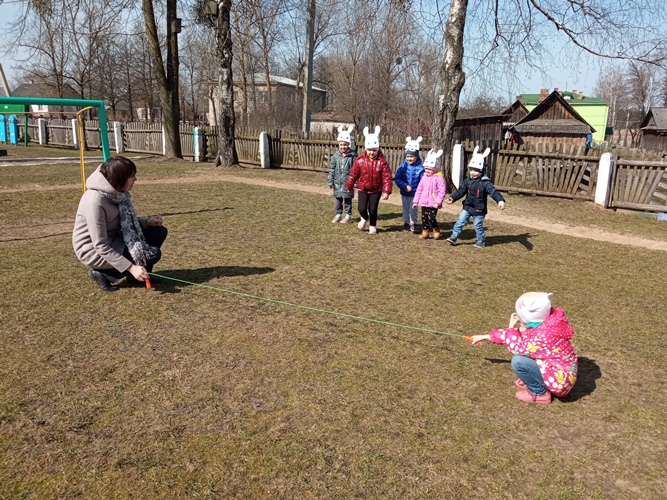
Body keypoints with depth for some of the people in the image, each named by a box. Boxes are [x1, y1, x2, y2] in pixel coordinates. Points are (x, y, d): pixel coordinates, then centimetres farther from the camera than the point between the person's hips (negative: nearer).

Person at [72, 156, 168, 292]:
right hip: (93, 250, -8)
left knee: (159, 232, -1)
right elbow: (101, 247, -29)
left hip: (112, 239, 8)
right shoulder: (95, 201, -31)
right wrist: (131, 268, -31)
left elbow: (125, 221, 9)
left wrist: (147, 221, -9)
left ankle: (139, 274, 10)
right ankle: (103, 274, -5)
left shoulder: (116, 191, -7)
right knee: (153, 254, -17)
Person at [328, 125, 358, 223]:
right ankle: (338, 214, 23)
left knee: (347, 199, 5)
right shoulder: (335, 155, 1)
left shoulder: (353, 155, -7)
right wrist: (330, 181, 4)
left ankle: (348, 216, 16)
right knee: (338, 199, 12)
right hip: (338, 182, 3)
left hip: (348, 182, -3)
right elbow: (332, 169, 5)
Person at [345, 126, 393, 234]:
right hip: (363, 189, 1)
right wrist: (349, 187, 8)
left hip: (376, 190, -1)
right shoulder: (360, 160, -12)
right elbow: (353, 174, -1)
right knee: (362, 208, -7)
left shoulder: (382, 161, -16)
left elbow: (387, 177, -15)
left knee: (373, 209, 3)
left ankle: (372, 226, 27)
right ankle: (365, 218, 28)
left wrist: (387, 191, -19)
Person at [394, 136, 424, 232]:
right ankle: (406, 223, 31)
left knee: (413, 209, 7)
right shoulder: (403, 166, -7)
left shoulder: (420, 167, -12)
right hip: (404, 193, 3)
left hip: (415, 193, -2)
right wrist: (405, 186, -19)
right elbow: (397, 178, -8)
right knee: (405, 209, 16)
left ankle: (413, 224, 21)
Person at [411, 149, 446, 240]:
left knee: (431, 218, -9)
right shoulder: (424, 177, 8)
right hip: (424, 202, 6)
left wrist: (438, 202, -18)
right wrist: (416, 201, 11)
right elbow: (419, 190, 13)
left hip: (433, 204, -6)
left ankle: (436, 231, 15)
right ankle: (425, 232, 20)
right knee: (424, 217, 9)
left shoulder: (438, 178, -10)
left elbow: (442, 191, -13)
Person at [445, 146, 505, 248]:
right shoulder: (467, 181, 0)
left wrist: (500, 200, -39)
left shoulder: (485, 182, -16)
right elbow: (460, 191, 4)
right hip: (467, 207, 4)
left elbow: (493, 191, -24)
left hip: (479, 209, -4)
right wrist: (452, 198, -8)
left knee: (478, 225, 6)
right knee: (460, 221, 1)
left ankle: (481, 241, 22)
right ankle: (454, 236, 8)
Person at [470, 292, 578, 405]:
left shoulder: (543, 334, -30)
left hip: (561, 380, -9)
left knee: (518, 361, -23)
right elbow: (516, 333, 10)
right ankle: (534, 382, 14)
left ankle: (539, 394, -2)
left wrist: (511, 327, -12)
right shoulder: (541, 323, -2)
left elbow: (517, 349, -25)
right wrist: (486, 337, 15)